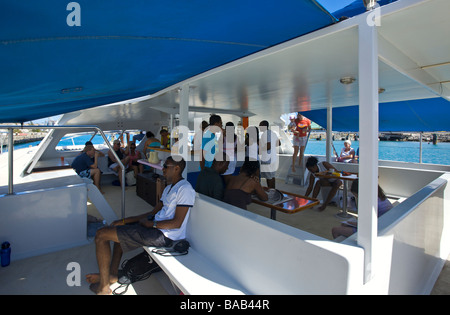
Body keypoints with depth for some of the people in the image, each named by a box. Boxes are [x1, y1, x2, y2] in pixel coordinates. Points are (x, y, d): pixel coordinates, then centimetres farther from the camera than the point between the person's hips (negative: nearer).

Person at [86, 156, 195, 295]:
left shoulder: (185, 189, -18)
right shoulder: (169, 188, 14)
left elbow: (177, 223, -22)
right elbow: (154, 212, 14)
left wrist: (150, 224, -13)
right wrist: (124, 221, 9)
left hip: (163, 235, -11)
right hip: (156, 224, 11)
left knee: (101, 235, -8)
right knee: (121, 228, 31)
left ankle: (104, 286, 8)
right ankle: (112, 274, 30)